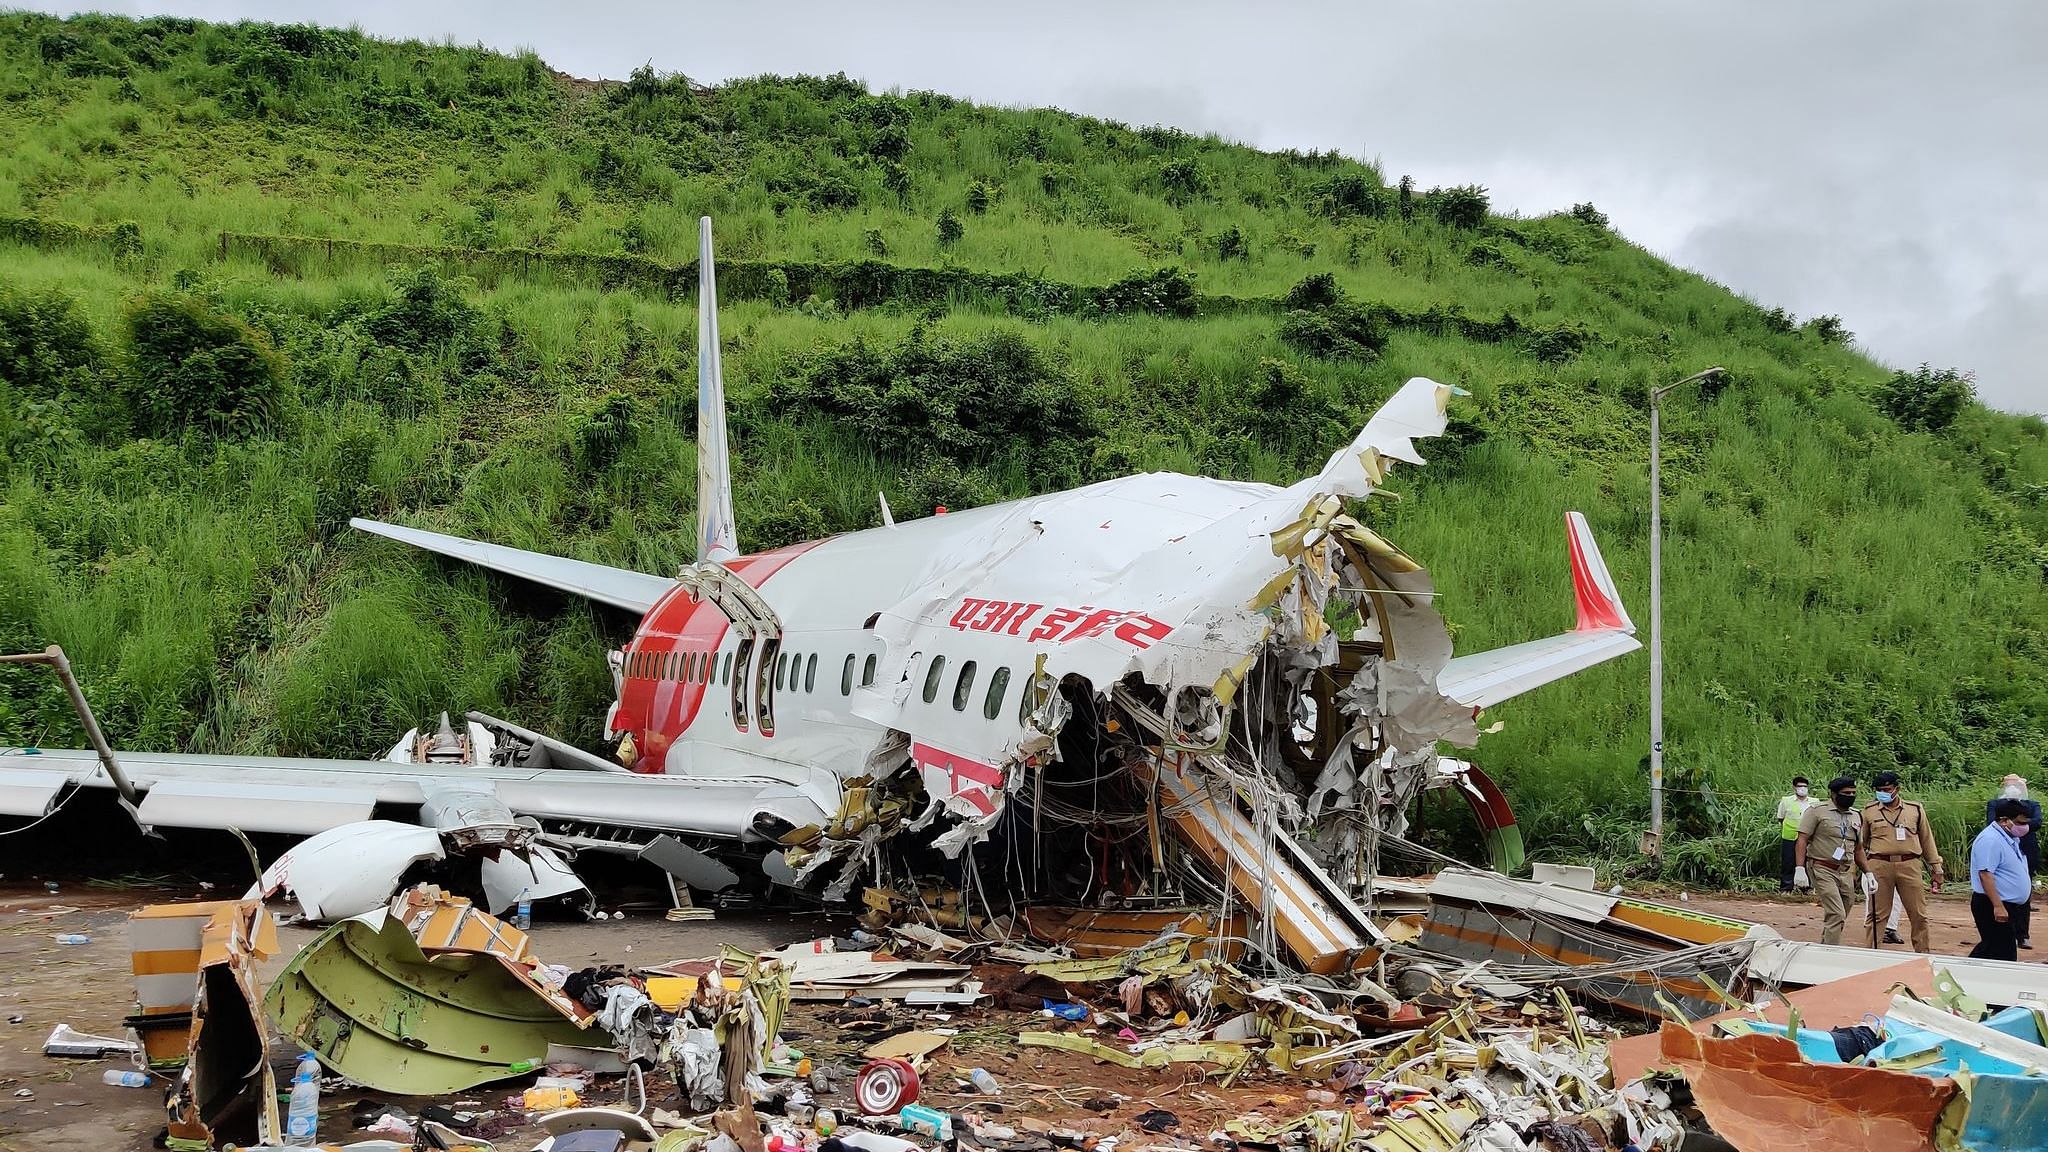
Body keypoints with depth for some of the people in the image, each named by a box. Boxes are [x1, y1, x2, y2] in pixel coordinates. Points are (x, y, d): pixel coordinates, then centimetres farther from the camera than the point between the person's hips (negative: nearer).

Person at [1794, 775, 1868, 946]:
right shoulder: (1817, 812, -3)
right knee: (1836, 914, -17)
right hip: (1822, 869, -7)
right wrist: (1799, 868, -17)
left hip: (1846, 873, 7)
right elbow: (1802, 840, -8)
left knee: (1839, 918, 6)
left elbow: (1858, 850, 25)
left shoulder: (1856, 816, 17)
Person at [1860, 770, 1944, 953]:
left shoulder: (1915, 810, 9)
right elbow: (1860, 843, 14)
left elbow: (1927, 840, 15)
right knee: (1877, 914, 1)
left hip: (1909, 865, 1)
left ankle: (1923, 954, 15)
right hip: (1879, 866, -1)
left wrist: (1936, 869, 14)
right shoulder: (1869, 811, 8)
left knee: (1919, 915, 4)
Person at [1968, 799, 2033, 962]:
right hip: (1992, 906, -10)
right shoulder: (1990, 840, -20)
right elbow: (1985, 874, -25)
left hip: (2007, 905, 10)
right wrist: (1998, 906, -28)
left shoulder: (2009, 838, 14)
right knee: (2003, 953, -8)